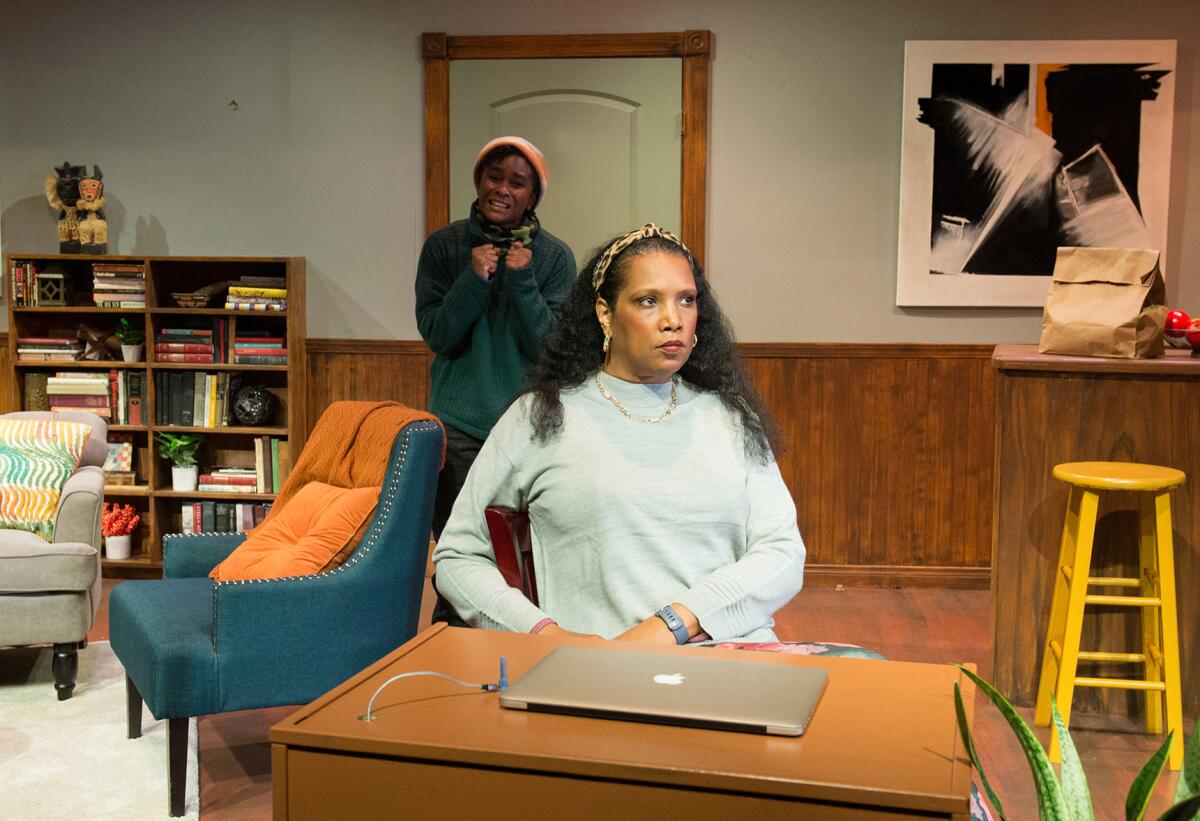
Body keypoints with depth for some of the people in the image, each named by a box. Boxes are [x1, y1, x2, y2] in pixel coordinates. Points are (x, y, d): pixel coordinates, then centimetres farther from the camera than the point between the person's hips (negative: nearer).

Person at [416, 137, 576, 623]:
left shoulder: (554, 256, 1)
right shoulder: (443, 246, 2)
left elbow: (551, 345, -5)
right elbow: (436, 335, -4)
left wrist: (522, 281, -16)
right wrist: (474, 279, -16)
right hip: (458, 424, 0)